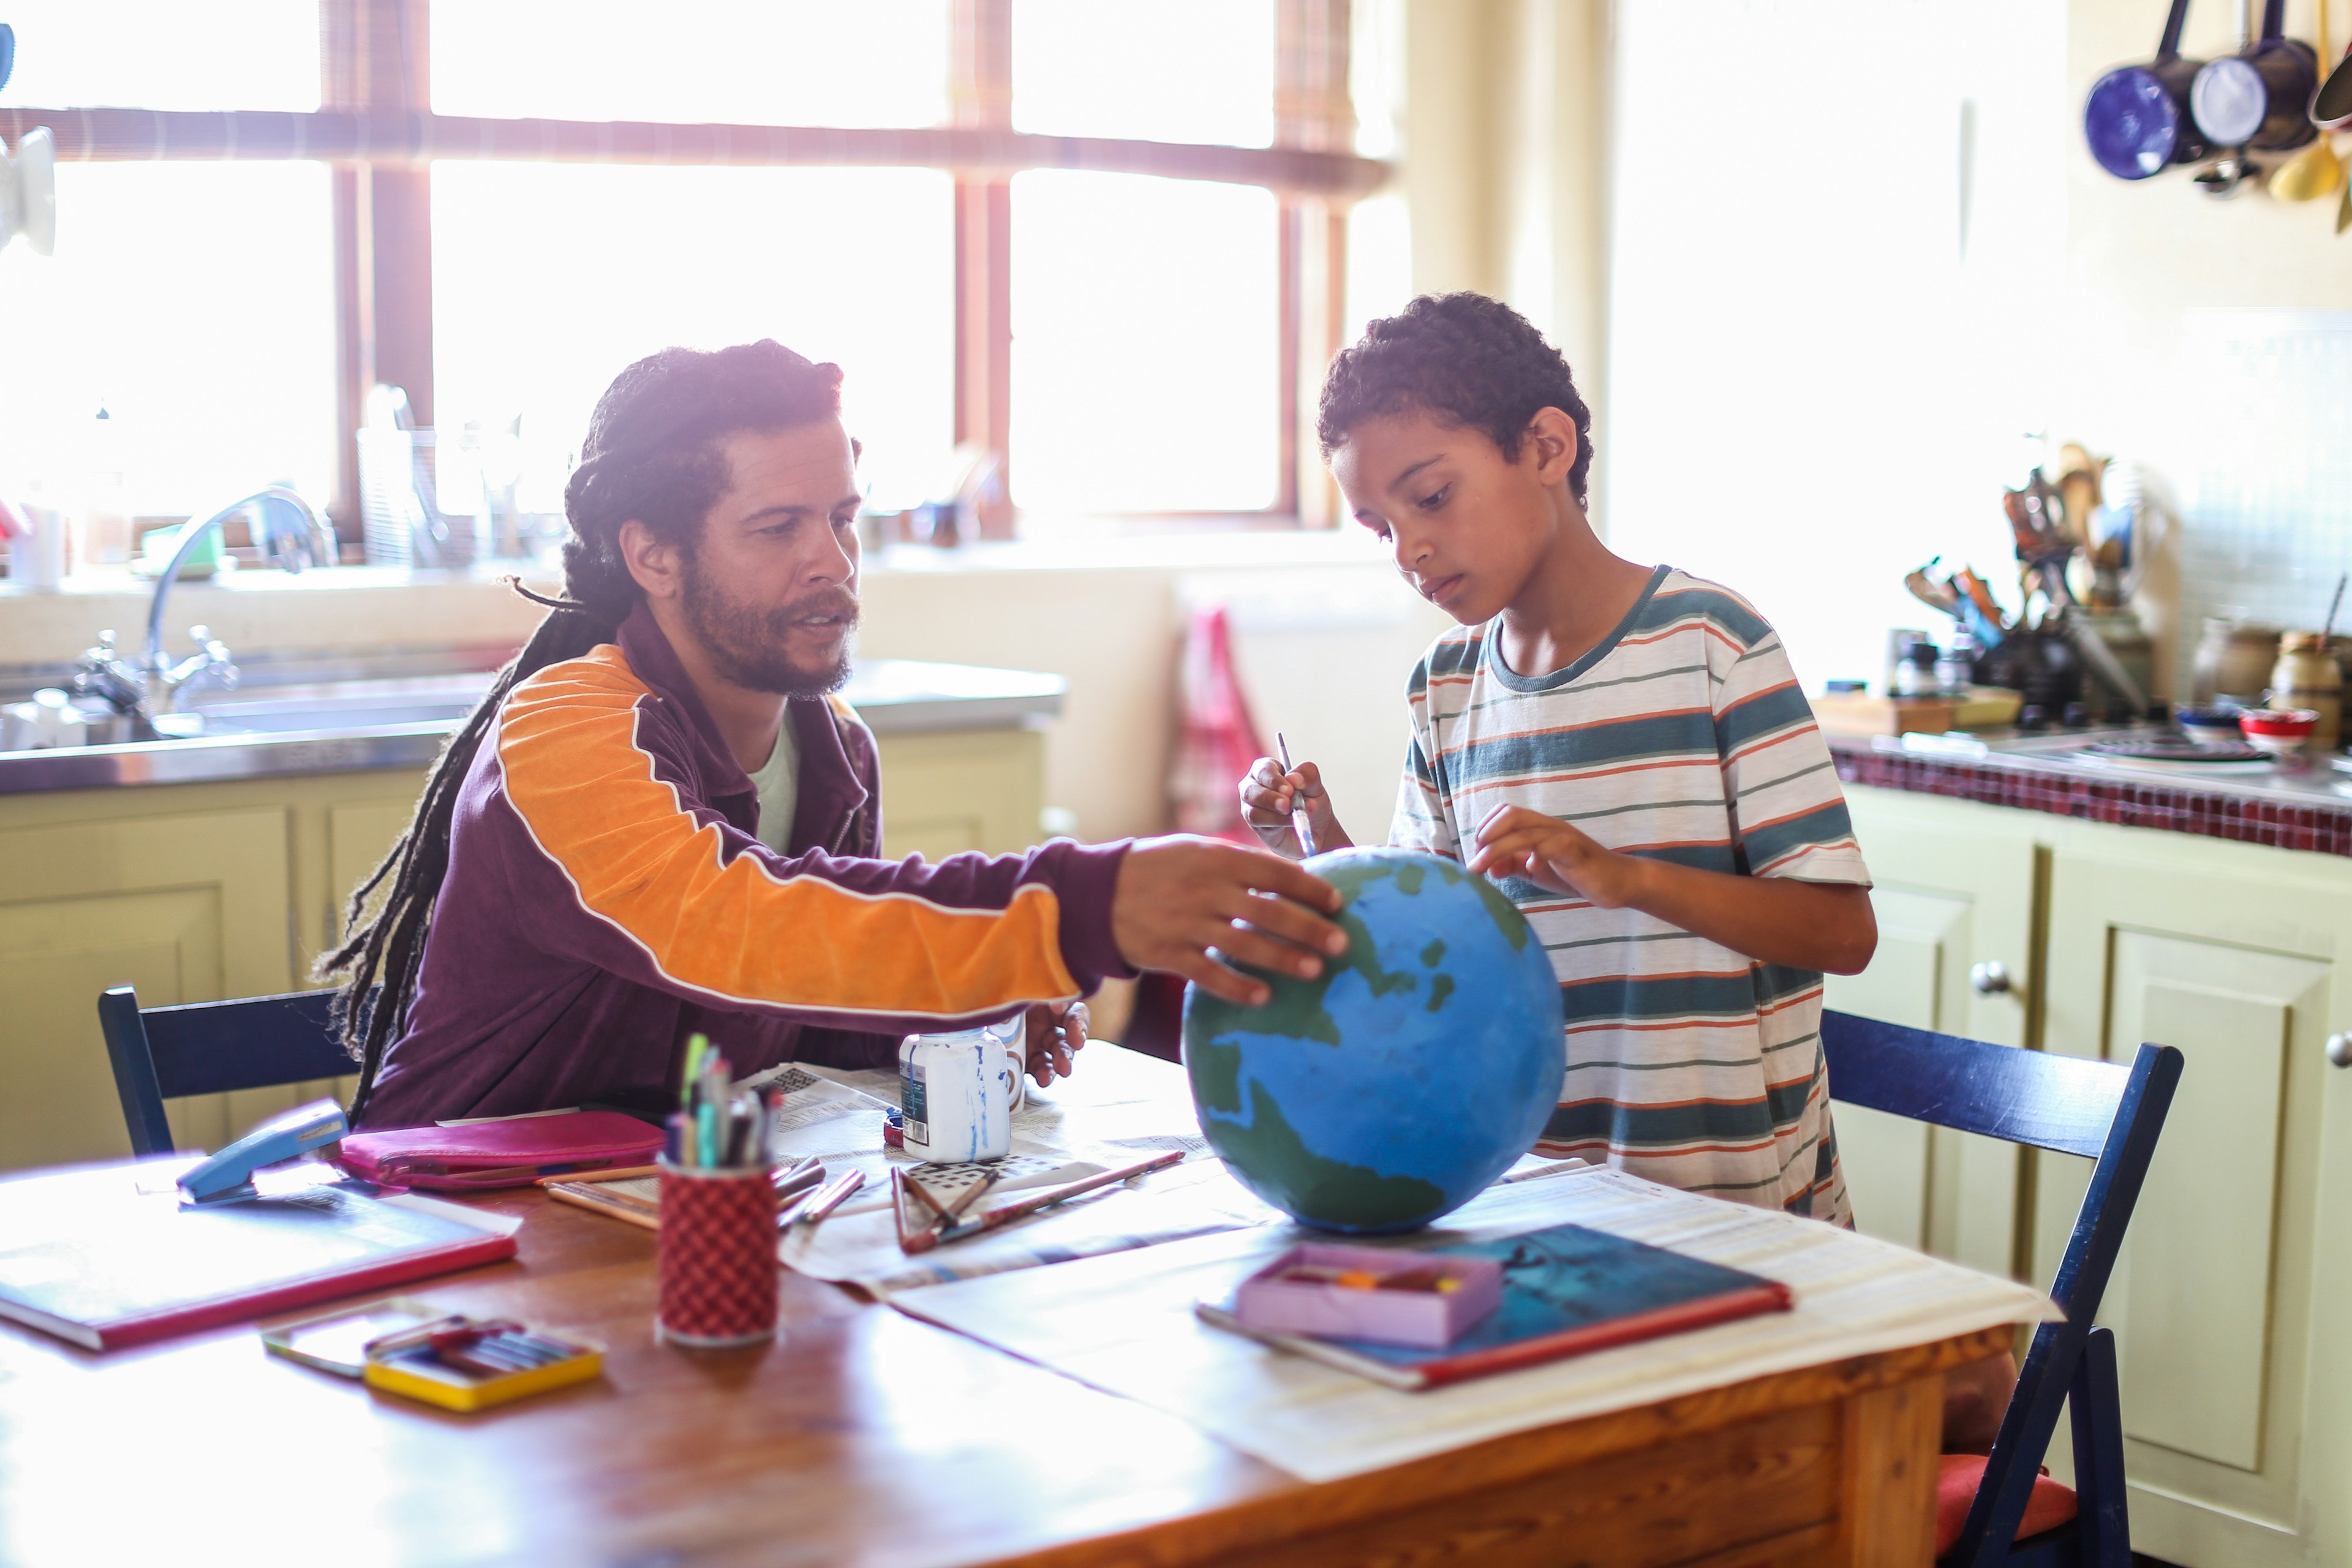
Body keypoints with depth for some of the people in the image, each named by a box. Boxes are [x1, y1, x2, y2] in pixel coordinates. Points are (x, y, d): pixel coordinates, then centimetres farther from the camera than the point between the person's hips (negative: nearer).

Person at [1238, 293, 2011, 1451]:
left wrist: (1621, 873, -27)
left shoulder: (1708, 645, -11)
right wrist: (1328, 858, -7)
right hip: (1542, 1196, 5)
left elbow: (1842, 930, -14)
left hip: (1739, 1209, -5)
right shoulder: (1446, 688, 6)